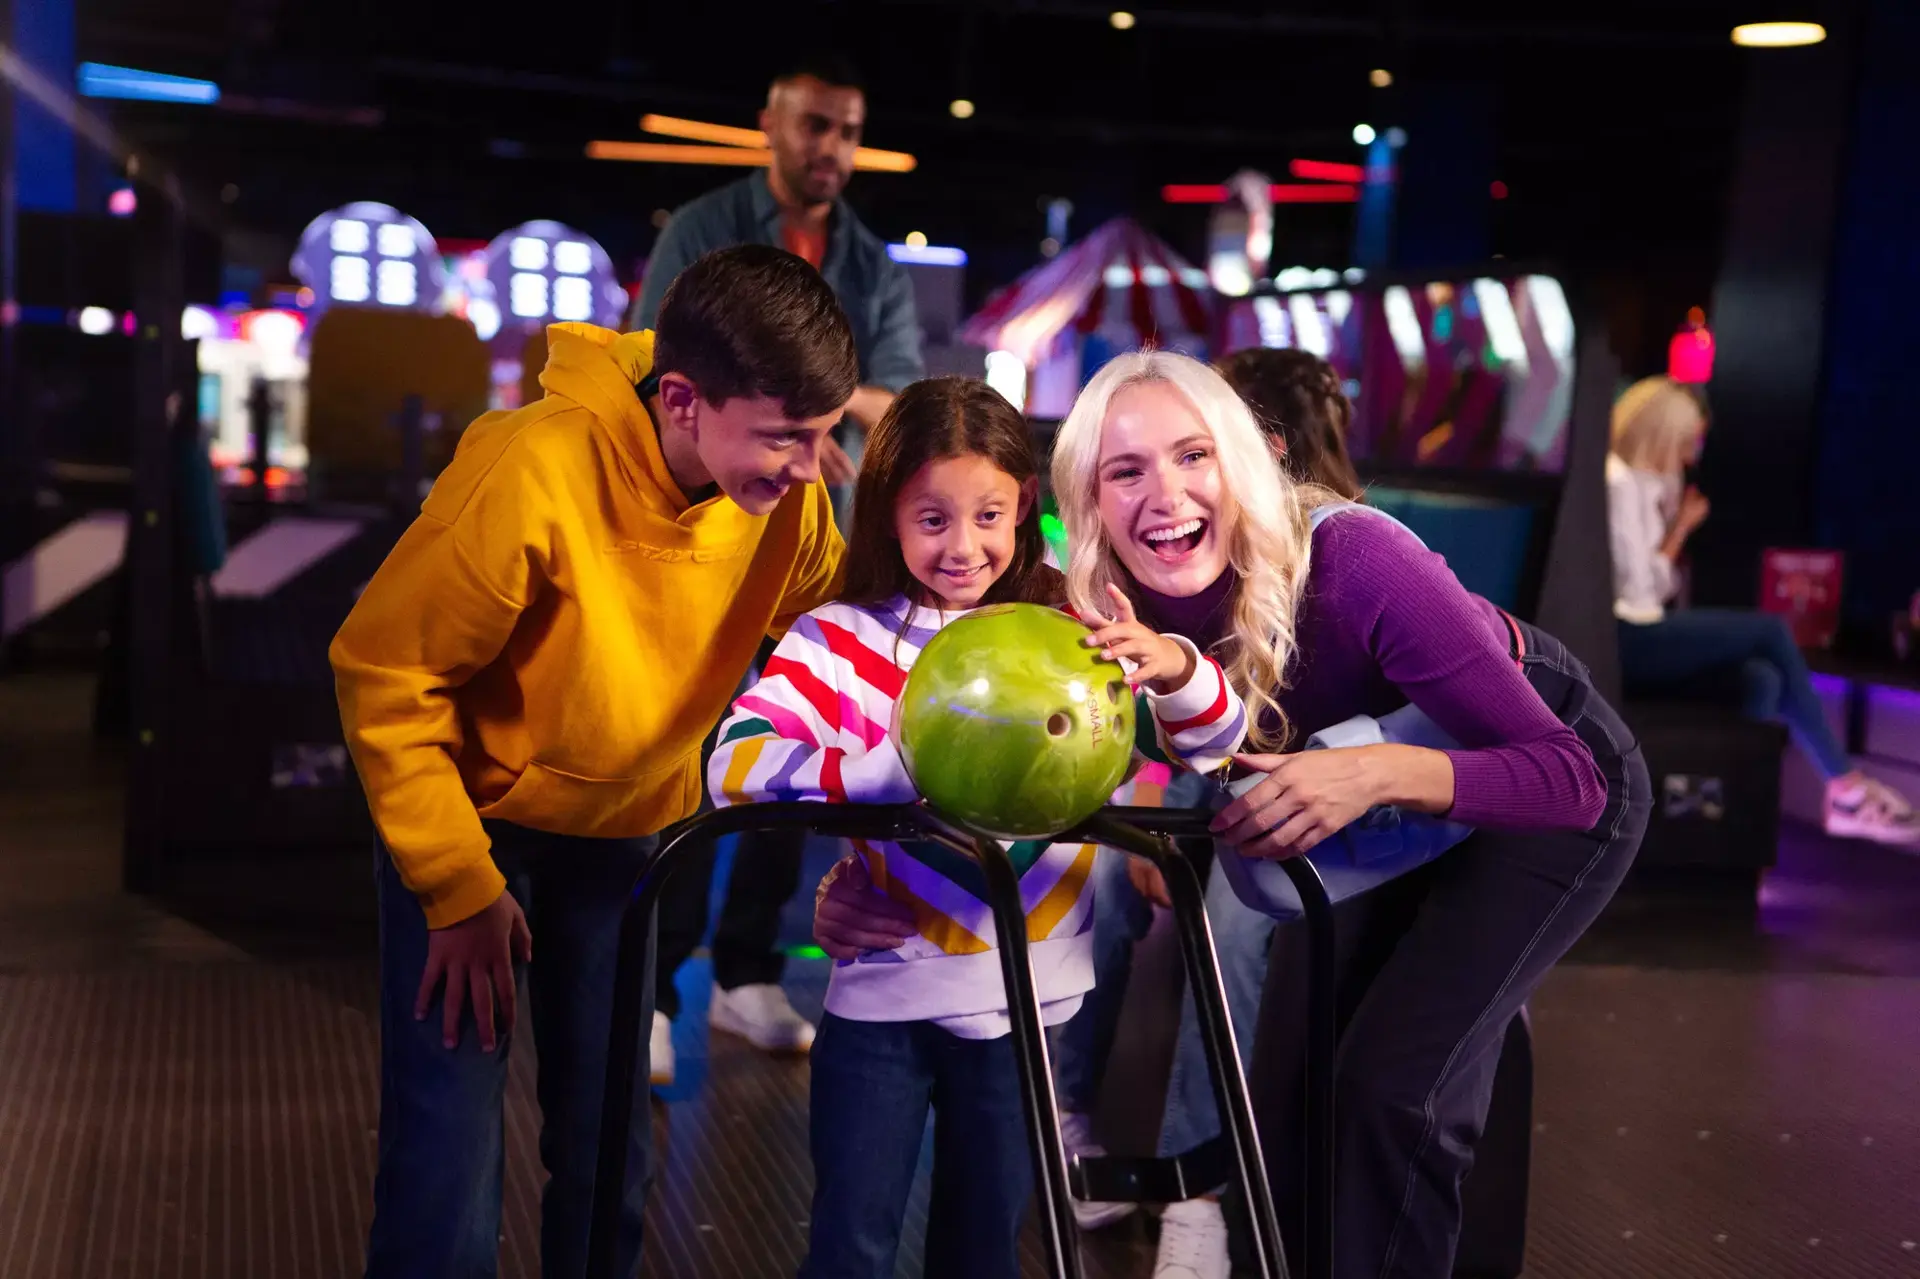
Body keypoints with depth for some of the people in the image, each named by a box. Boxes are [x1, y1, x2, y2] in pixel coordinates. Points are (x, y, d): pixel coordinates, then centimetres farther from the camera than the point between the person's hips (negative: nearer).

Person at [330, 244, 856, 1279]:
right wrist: (458, 888, -18)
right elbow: (384, 668, -21)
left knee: (613, 1155, 10)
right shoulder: (535, 474, -31)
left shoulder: (786, 490, -15)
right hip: (476, 820, -4)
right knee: (447, 1165, -7)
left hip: (631, 832, 5)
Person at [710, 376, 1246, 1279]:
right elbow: (734, 765, -21)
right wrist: (905, 769, -37)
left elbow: (1212, 742, -7)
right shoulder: (842, 640, -7)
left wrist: (1170, 668, -30)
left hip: (1029, 1000, 2)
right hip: (886, 993, -2)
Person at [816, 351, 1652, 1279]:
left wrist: (1382, 772, -53)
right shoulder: (1114, 624, -23)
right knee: (1293, 1082, 2)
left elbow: (1571, 778, -37)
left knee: (1394, 1088, -17)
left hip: (1556, 782, -5)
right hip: (1388, 820, 5)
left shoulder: (1353, 564, -37)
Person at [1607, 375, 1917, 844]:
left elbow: (1655, 580, 14)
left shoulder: (1645, 481, 19)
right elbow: (1637, 586, -17)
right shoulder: (1620, 482, -12)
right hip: (1626, 639, -9)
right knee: (1772, 631, -15)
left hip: (1644, 636, 9)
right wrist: (1683, 528, -6)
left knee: (1761, 678, -12)